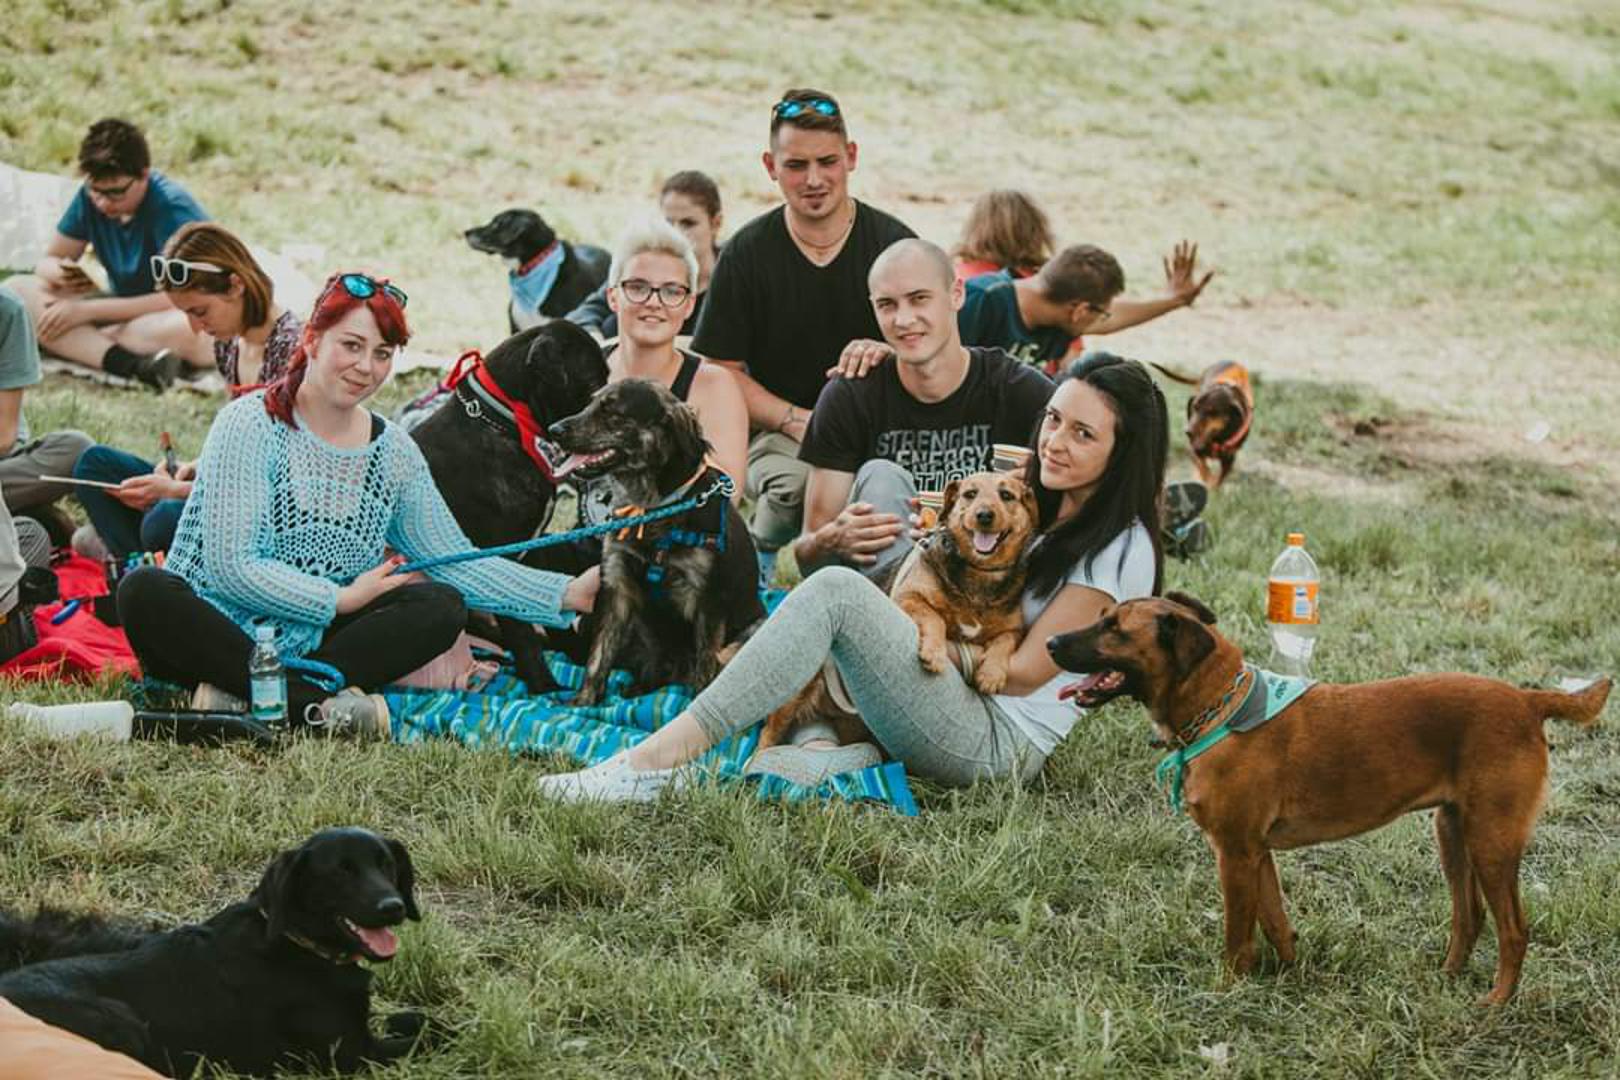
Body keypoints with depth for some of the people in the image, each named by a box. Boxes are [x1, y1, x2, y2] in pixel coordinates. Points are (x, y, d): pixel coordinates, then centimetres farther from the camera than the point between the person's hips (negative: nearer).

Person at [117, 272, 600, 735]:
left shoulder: (393, 452, 8)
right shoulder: (250, 424, -9)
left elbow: (460, 565, 8)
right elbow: (231, 568, -16)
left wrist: (567, 594, -2)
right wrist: (342, 600, -13)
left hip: (307, 648, 5)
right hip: (215, 633, -5)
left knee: (442, 606, -15)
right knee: (144, 592, -33)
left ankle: (242, 696, -28)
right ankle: (320, 706, -34)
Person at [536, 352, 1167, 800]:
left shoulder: (1121, 547, -7)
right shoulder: (1038, 503, 20)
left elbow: (1025, 671, -10)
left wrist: (933, 642, -2)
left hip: (1003, 740, -9)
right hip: (958, 704, 9)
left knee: (837, 591, -27)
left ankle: (657, 762, -36)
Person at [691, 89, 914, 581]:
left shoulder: (892, 243, 1)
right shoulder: (747, 253, 1)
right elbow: (722, 370, 1)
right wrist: (798, 421, -14)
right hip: (777, 430, 0)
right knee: (796, 478, -36)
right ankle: (758, 549, 1)